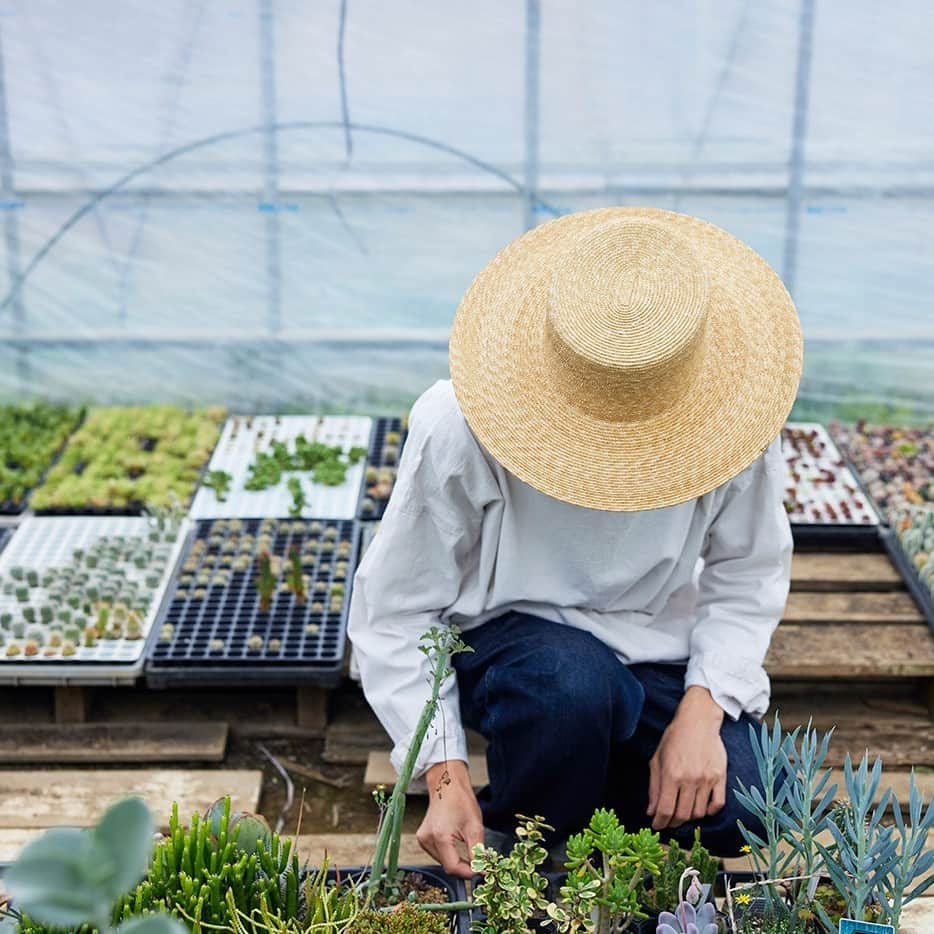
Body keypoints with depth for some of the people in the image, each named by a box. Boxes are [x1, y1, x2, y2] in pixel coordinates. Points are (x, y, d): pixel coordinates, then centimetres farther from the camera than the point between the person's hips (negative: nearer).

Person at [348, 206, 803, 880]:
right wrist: (445, 774, -25)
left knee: (733, 812, -20)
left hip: (655, 645, 3)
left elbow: (746, 579, -5)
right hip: (505, 632, -2)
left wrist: (700, 712, -20)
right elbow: (394, 613, -17)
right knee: (573, 682, -37)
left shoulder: (728, 413, -19)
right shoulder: (461, 428, -26)